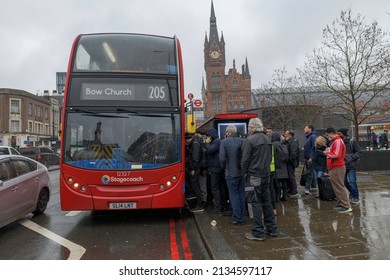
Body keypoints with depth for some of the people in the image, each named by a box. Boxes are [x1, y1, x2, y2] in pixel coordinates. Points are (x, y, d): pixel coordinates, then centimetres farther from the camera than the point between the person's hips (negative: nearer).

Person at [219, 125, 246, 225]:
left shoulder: (224, 142, -9)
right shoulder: (241, 141, 1)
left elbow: (222, 158, -15)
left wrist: (224, 168, 2)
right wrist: (243, 168, 9)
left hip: (231, 173, -4)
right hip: (241, 172, 4)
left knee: (234, 195, 3)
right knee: (241, 194, 14)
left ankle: (237, 219, 7)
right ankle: (242, 216, 23)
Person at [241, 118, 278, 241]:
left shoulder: (250, 140, -13)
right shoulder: (267, 139, 12)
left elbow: (245, 160, -13)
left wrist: (243, 173, -1)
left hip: (254, 175, -7)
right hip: (266, 174, 8)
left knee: (256, 203, -2)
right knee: (266, 201, 15)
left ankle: (258, 232, 4)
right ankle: (272, 228, 24)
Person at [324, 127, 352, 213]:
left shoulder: (338, 141, -16)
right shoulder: (334, 141, 16)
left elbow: (336, 155, -23)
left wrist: (327, 153, -10)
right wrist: (329, 152, 6)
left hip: (337, 168, -10)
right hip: (334, 168, 10)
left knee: (340, 187, -6)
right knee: (336, 187, 16)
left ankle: (346, 206, -2)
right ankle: (340, 203, 25)